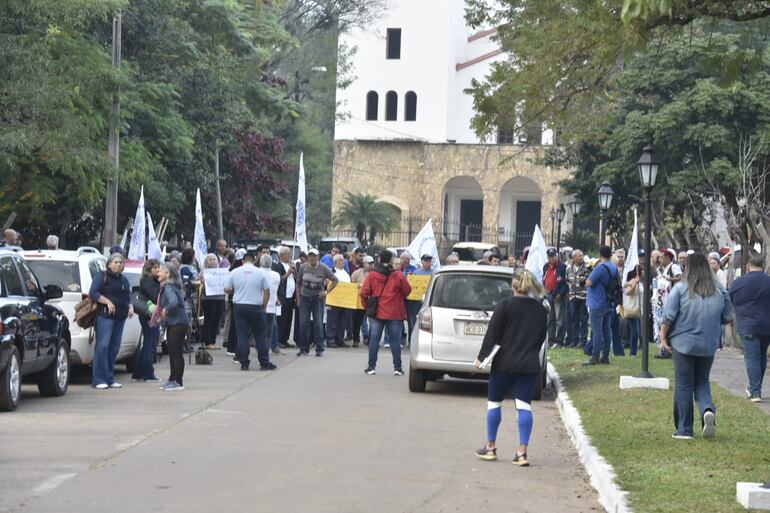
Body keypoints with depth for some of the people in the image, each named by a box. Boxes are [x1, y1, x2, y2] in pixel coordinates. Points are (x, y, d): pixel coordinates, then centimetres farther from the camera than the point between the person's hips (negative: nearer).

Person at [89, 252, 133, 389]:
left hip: (120, 317, 7)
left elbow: (128, 297, 28)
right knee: (102, 346, -11)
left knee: (114, 348, 7)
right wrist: (108, 302, -18)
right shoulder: (102, 276, 0)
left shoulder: (124, 280, 21)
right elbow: (93, 293, -9)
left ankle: (110, 379, 11)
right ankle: (99, 380, -11)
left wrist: (130, 307, 7)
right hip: (104, 316, -7)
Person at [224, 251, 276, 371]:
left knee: (242, 335, 3)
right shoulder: (260, 273, -1)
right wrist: (264, 306, 8)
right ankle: (264, 363, 6)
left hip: (239, 306, 1)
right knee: (260, 336, 6)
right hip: (256, 307, -1)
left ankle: (244, 363, 1)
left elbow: (226, 290, 4)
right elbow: (267, 291, -1)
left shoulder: (235, 272, 1)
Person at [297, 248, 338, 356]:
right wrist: (298, 298, 4)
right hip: (304, 298, 2)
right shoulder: (303, 267, -1)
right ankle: (304, 348, 8)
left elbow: (335, 280, 0)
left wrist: (326, 292, -6)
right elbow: (298, 284, 9)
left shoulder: (323, 268, -7)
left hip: (317, 298, -2)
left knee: (318, 323, -6)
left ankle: (319, 349, 0)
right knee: (303, 324, -1)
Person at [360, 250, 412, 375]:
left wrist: (367, 305, 11)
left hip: (377, 313, 1)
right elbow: (407, 291, 0)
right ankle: (397, 368, 6)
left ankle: (371, 367, 7)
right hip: (394, 313, -1)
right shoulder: (398, 276, -7)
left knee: (374, 339, 7)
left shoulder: (371, 275, -3)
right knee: (395, 340, 5)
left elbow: (364, 293, -5)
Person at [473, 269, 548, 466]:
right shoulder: (541, 310, 6)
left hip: (504, 363, -3)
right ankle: (522, 452, -6)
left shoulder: (505, 306, -9)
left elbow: (492, 334, -8)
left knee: (494, 403, 12)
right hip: (530, 365, 3)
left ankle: (490, 448, 19)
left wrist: (482, 357, -2)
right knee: (524, 406, 0)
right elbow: (541, 337, 14)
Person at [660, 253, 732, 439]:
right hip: (709, 345, 3)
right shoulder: (719, 290, 1)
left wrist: (663, 337, 0)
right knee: (702, 382, 17)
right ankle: (708, 409, -13)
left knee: (683, 386, 5)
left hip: (684, 342, -3)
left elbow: (668, 317, -11)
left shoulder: (680, 288, -8)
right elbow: (727, 317, 8)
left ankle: (684, 430, 7)